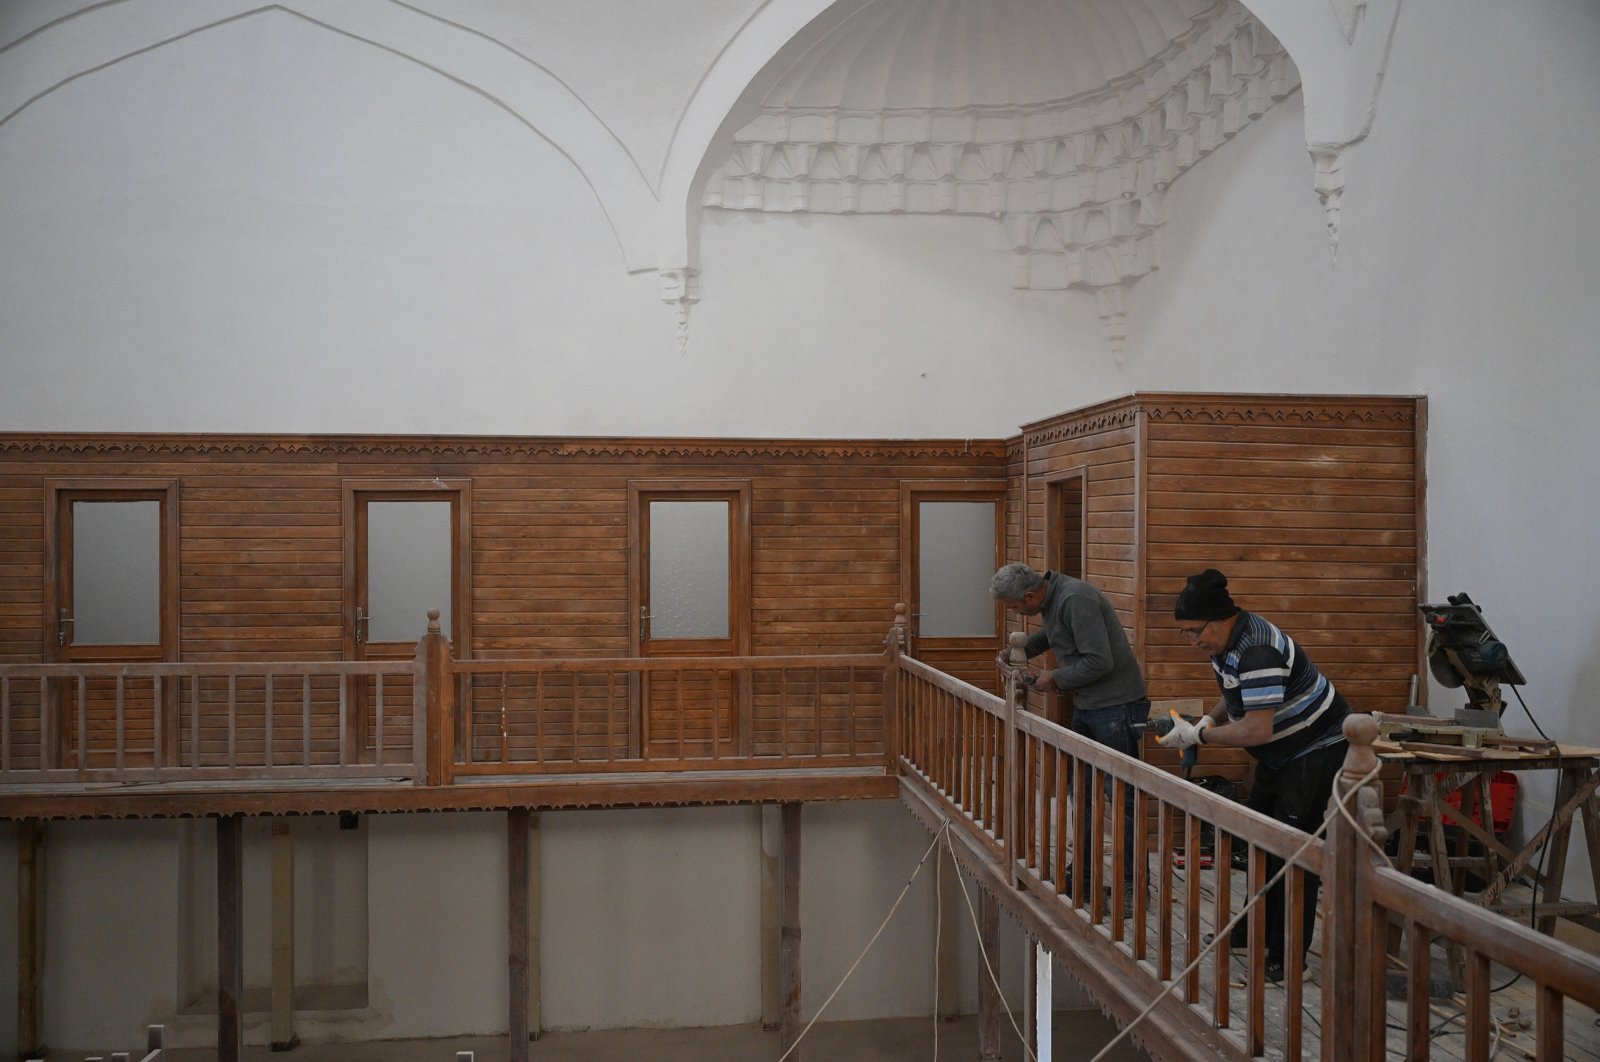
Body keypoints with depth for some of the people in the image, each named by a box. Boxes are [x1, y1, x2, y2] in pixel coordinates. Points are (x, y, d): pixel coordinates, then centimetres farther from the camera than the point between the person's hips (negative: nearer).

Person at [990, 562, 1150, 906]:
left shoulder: (1075, 599, -24)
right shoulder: (1050, 598, 6)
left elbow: (1099, 661, -26)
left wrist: (1055, 678, -12)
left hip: (1116, 706, -10)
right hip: (1086, 707, 10)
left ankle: (1134, 883, 2)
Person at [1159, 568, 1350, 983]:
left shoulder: (1257, 652, -31)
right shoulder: (1226, 639, 0)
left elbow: (1257, 730, -34)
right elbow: (1235, 696, 16)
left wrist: (1198, 736, -24)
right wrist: (1210, 719, -2)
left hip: (1316, 750, -11)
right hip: (1280, 754, 11)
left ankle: (1287, 958, 1)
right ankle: (1252, 934, 27)